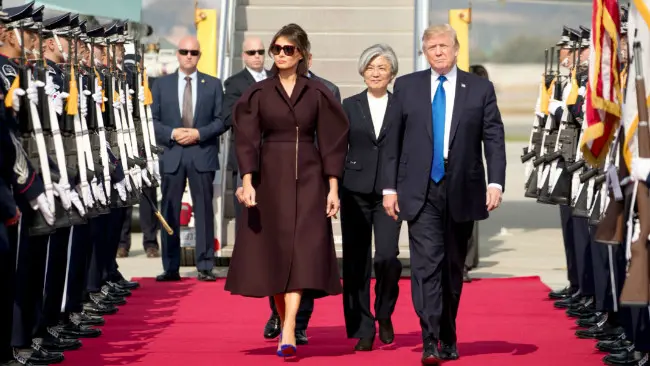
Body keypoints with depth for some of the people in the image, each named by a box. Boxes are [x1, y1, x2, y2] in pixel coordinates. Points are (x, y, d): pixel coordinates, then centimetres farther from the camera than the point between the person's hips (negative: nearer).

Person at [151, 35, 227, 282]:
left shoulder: (213, 85, 7)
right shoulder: (161, 85, 9)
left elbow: (221, 121, 3)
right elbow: (152, 120, 5)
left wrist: (199, 133, -11)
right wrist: (171, 133, -10)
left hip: (202, 154, -1)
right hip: (171, 154, 1)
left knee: (204, 211, 0)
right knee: (169, 212, 2)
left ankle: (205, 267, 4)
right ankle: (171, 268, 7)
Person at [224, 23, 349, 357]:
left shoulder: (317, 93, 2)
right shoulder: (259, 93, 3)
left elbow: (330, 141, 2)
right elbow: (246, 140, -2)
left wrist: (333, 188, -4)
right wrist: (247, 181, -15)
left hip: (308, 178, -1)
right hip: (269, 177, 1)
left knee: (303, 250, -13)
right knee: (274, 251, 5)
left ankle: (288, 333, -20)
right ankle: (283, 322, 21)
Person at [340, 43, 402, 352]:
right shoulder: (350, 106, 8)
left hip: (390, 193, -1)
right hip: (356, 192, 1)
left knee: (387, 256, -15)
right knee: (356, 262, 1)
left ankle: (384, 314, 11)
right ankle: (363, 330, 10)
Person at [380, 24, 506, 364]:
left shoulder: (480, 89, 5)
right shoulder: (406, 87, 6)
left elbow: (494, 139, 1)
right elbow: (392, 141, 6)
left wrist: (495, 183, -11)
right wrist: (389, 187, 1)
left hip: (462, 192, 1)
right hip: (420, 192, -1)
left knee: (453, 268, 10)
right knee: (426, 265, -12)